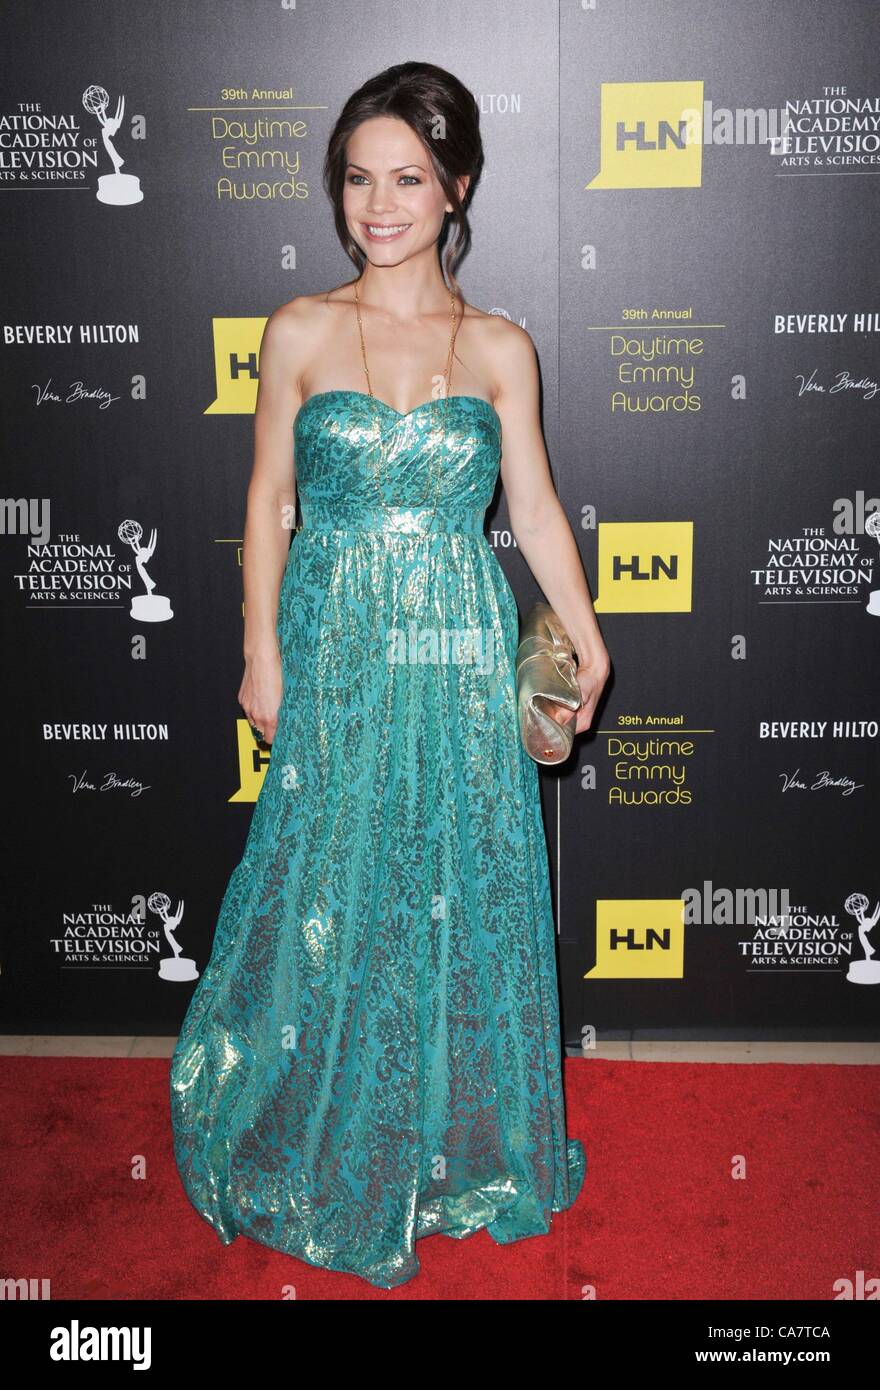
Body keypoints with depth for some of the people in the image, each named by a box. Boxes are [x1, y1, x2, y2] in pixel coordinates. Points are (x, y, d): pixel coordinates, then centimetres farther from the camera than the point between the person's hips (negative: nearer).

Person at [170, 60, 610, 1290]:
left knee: (464, 894, 9)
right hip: (337, 648, -1)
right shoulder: (299, 332, 0)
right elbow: (269, 499, 2)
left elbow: (535, 504, 5)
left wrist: (586, 639, -1)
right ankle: (330, 1150, 31)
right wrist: (263, 649, -3)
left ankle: (457, 1137, 32)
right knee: (330, 898, 8)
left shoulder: (500, 348, 3)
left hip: (462, 655, 1)